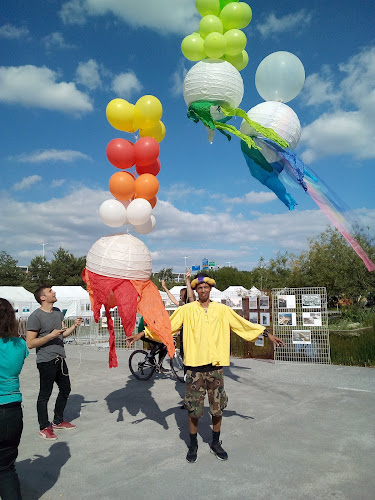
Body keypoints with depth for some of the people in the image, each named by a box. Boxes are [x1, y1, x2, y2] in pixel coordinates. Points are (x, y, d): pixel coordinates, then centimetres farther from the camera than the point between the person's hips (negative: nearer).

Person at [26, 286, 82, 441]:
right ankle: (44, 428, 20)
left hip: (59, 359, 8)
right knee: (45, 394, 4)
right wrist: (50, 336, -23)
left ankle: (58, 422, 35)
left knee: (65, 390, 18)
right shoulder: (36, 316, -15)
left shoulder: (58, 312, 9)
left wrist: (74, 326, -1)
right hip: (46, 361, -8)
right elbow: (30, 343, -17)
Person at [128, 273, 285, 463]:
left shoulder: (222, 310, 3)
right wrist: (142, 334, -8)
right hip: (194, 366, -1)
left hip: (215, 366, 1)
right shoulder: (186, 310, 0)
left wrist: (267, 333, 1)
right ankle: (193, 445, 28)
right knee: (193, 408, 7)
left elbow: (244, 324, 5)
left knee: (218, 408, 10)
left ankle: (216, 443, 32)